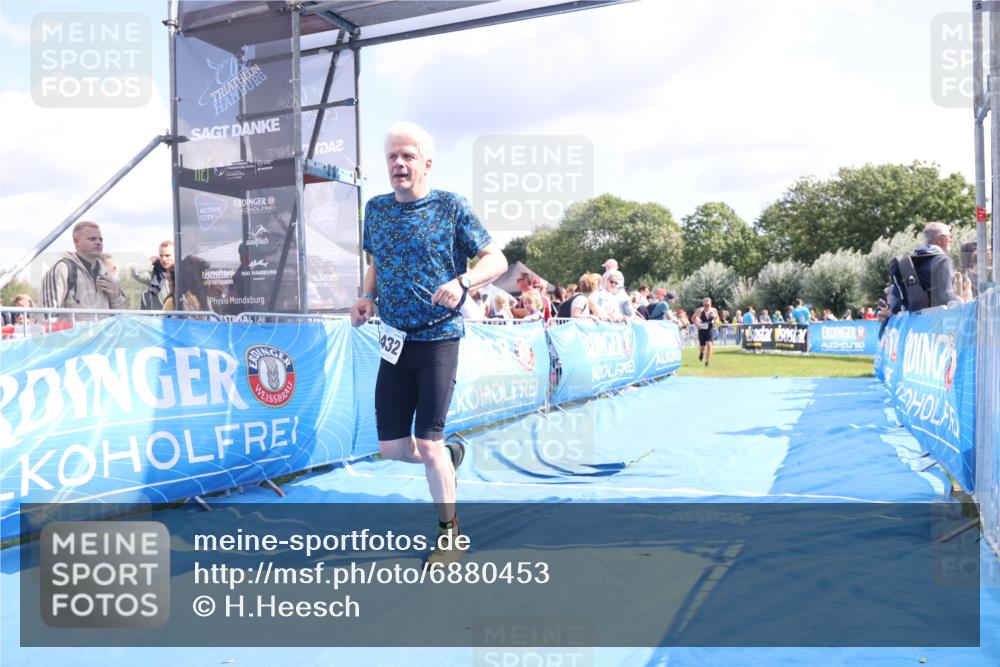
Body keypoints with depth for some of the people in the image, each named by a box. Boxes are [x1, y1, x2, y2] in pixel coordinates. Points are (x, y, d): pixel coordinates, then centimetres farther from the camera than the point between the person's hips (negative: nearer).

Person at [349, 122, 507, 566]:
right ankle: (450, 456, 39)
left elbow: (497, 260, -6)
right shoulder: (375, 209, 9)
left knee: (428, 445, -6)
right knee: (392, 448, 6)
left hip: (438, 339, -5)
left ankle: (449, 533, 16)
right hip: (394, 342, 5)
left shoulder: (451, 206, -5)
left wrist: (461, 283, -25)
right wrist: (366, 299, 2)